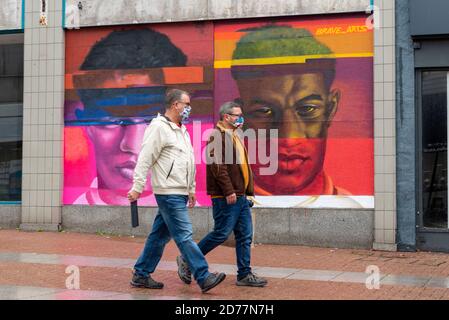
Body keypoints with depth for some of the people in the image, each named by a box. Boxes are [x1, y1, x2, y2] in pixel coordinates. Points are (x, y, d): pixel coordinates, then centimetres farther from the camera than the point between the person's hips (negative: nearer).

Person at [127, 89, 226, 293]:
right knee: (184, 236, -8)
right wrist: (137, 188, -17)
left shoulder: (181, 130, 19)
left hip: (179, 193, 9)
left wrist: (191, 189, 23)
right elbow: (144, 160, -14)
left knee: (160, 235, 12)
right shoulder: (159, 128, -10)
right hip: (169, 192, -9)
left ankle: (141, 275, 20)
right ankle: (204, 278, -7)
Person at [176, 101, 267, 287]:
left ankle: (244, 275, 14)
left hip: (240, 196, 10)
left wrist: (248, 191, 18)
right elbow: (217, 165, -20)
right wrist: (228, 191, -23)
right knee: (221, 233, -5)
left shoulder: (234, 136, 20)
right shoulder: (217, 135, -12)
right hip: (226, 197, -9)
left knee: (245, 235, 8)